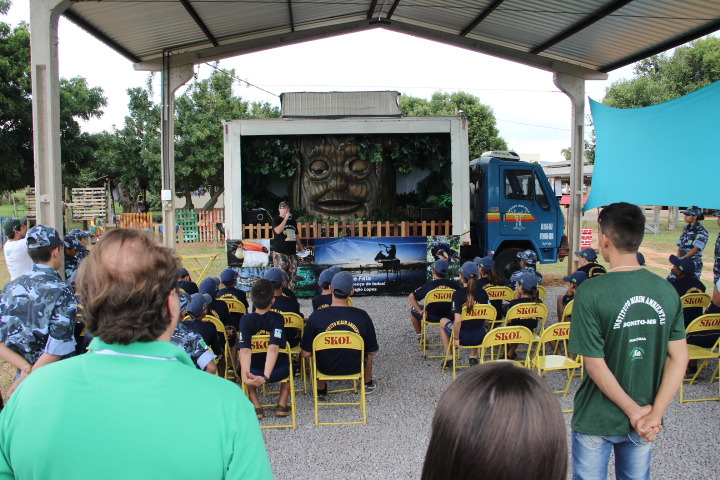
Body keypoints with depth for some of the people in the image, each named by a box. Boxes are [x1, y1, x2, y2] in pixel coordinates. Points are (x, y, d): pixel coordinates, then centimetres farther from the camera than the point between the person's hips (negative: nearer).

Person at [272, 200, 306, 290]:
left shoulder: (293, 221, 21)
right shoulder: (276, 220, 3)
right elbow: (278, 231, -18)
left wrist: (301, 248, 19)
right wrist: (286, 218, -14)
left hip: (292, 253, 6)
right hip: (280, 253, -6)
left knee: (292, 276, 5)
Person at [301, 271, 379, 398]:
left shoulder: (316, 316, -23)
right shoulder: (362, 316, -21)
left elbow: (305, 353, -16)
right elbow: (373, 351, -10)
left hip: (326, 368, 0)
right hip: (355, 367, 1)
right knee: (367, 351, 32)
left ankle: (321, 390, 43)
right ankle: (368, 383, 52)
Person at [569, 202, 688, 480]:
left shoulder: (590, 293, -21)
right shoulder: (667, 291, -7)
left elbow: (595, 365, -20)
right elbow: (679, 357, -6)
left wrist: (635, 412, -11)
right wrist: (655, 413, -9)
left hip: (597, 420, -4)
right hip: (644, 422, 4)